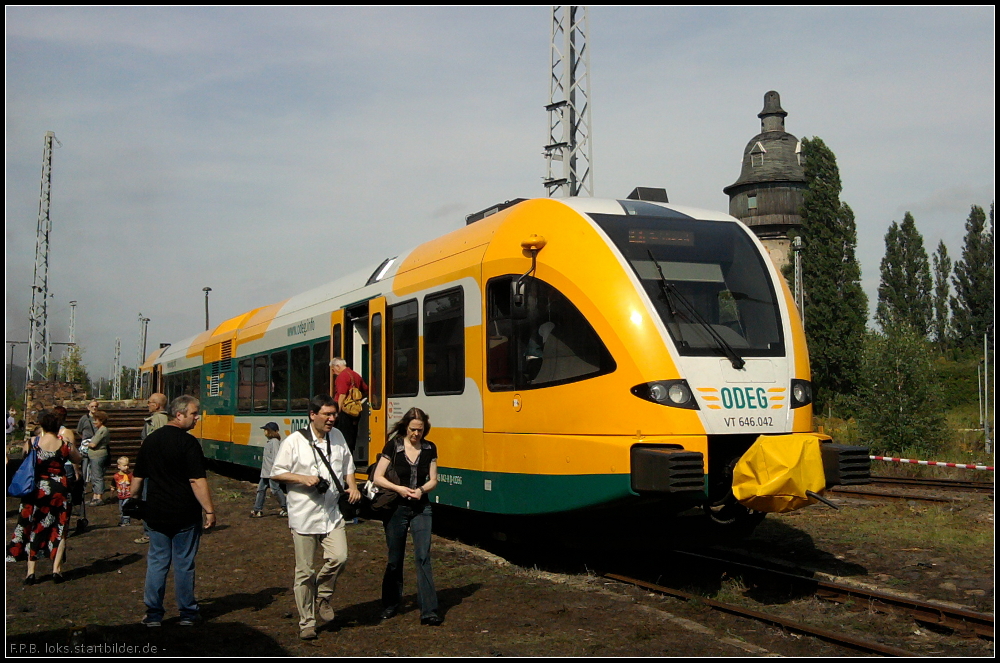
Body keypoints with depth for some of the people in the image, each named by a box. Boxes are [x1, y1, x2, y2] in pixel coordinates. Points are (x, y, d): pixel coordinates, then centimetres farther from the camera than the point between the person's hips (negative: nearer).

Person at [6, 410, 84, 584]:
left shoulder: (31, 443, -7)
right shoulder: (65, 445, -7)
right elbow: (77, 459, 10)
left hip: (36, 489, 1)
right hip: (59, 490, 0)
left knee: (32, 529, 11)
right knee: (59, 530, 10)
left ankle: (31, 571, 9)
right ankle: (56, 569, 6)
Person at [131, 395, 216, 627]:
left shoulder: (150, 440, 6)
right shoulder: (188, 442, -14)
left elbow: (138, 479, 13)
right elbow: (197, 481, -19)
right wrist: (209, 511, -14)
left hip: (155, 514, 5)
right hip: (185, 516, -5)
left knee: (157, 562, 11)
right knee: (184, 564, 5)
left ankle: (153, 614, 15)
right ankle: (187, 614, 15)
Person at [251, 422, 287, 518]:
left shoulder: (275, 442, -14)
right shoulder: (270, 442, 16)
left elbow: (276, 456, -19)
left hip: (272, 472, -10)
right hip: (265, 472, 10)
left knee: (275, 489, -6)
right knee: (261, 489, 10)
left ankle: (285, 508, 3)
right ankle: (257, 510, 15)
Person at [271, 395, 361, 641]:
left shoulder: (337, 437, 8)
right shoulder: (294, 441, -7)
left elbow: (347, 466, 20)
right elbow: (276, 473, -4)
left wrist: (352, 486, 2)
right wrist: (303, 478, -17)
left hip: (332, 514, 4)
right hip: (303, 516, -4)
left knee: (339, 557, -12)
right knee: (305, 570, 2)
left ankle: (323, 595, 18)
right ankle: (306, 622, 15)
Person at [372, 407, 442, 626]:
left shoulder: (430, 448, 3)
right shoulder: (393, 446, -5)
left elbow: (433, 480, 5)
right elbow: (378, 478, -6)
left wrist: (421, 490, -15)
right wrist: (398, 488, -20)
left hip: (421, 508, 1)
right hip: (396, 508, -1)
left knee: (423, 557, -9)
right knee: (394, 559, 10)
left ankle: (429, 612, -10)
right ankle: (390, 605, 28)